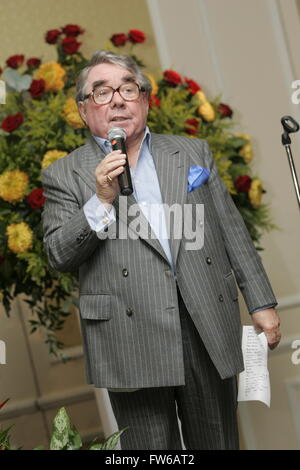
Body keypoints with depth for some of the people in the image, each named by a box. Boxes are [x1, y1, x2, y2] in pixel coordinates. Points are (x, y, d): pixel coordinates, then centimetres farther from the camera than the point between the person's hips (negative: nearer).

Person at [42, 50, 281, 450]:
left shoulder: (194, 152, 12)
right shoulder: (64, 176, 5)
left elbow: (231, 230, 12)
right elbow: (58, 257, -2)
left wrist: (261, 302, 8)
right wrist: (101, 200, -14)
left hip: (209, 329, 3)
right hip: (131, 342, -2)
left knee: (217, 442, 12)